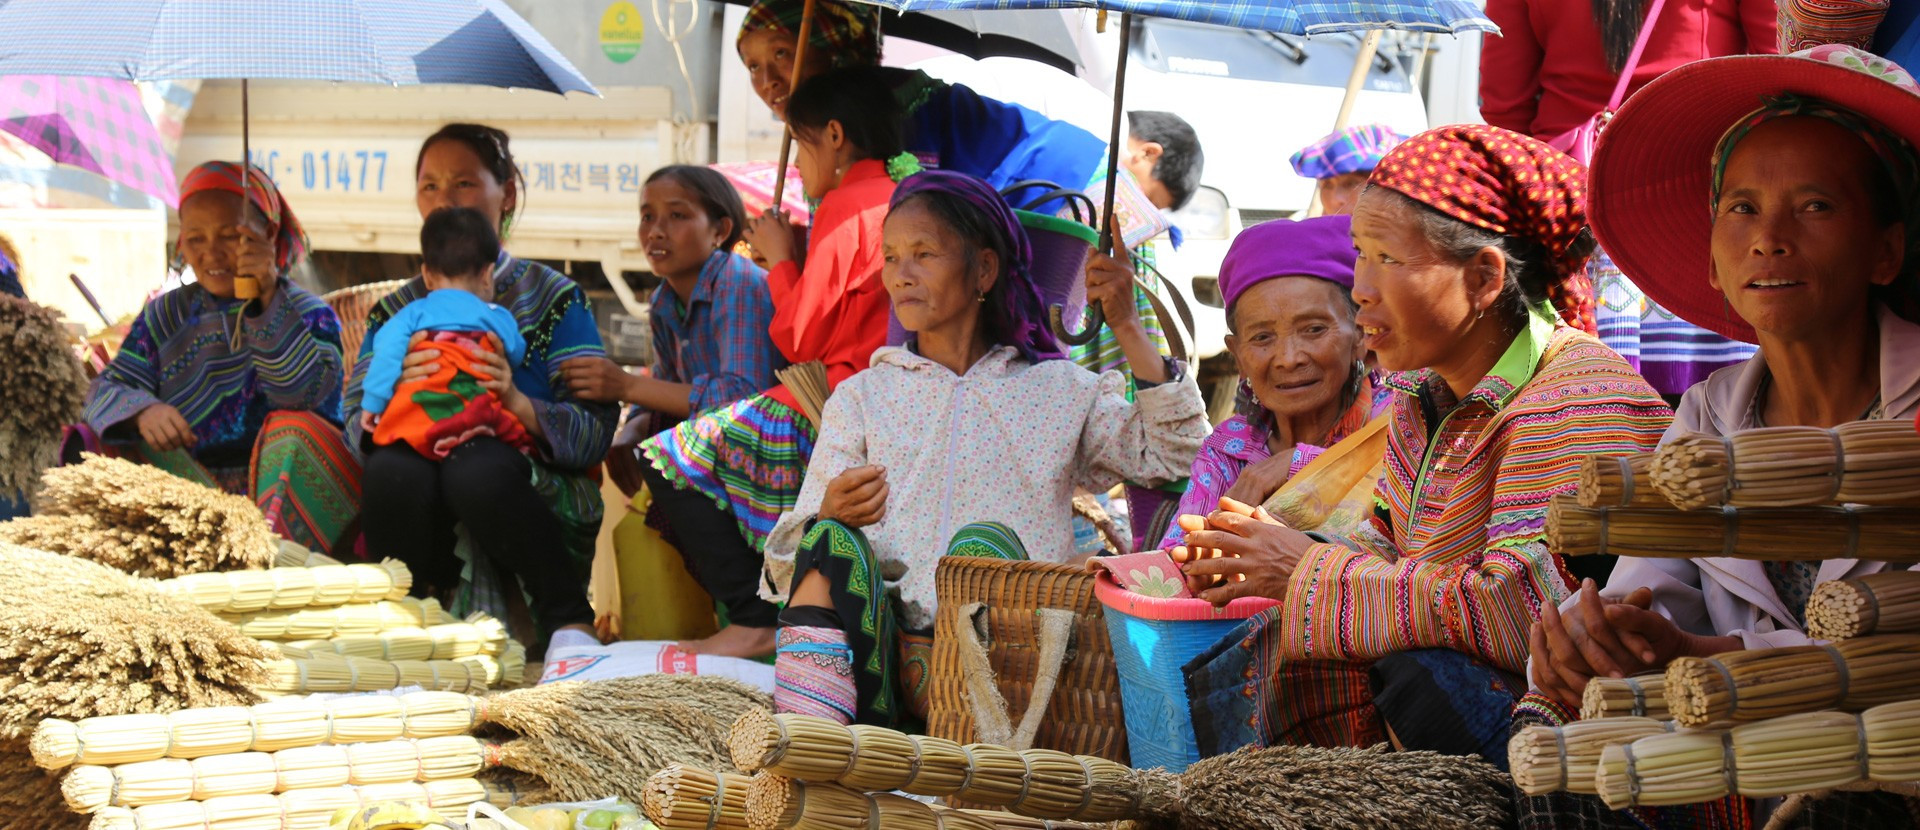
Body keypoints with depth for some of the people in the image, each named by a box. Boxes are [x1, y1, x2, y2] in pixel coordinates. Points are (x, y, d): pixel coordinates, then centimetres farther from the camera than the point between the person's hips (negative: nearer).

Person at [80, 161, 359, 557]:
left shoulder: (308, 314, 3)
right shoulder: (165, 316, 16)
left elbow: (304, 393, -18)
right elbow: (106, 390, 2)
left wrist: (269, 299, -26)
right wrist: (142, 411, -23)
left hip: (276, 484, -3)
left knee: (295, 431, -30)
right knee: (91, 442, -15)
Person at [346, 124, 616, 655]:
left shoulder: (553, 298, 8)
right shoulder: (395, 312, 19)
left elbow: (595, 433, -3)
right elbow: (354, 426, 6)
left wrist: (519, 405, -22)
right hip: (433, 531, 2)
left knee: (479, 466, -35)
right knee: (392, 466, -31)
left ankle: (569, 624, -22)